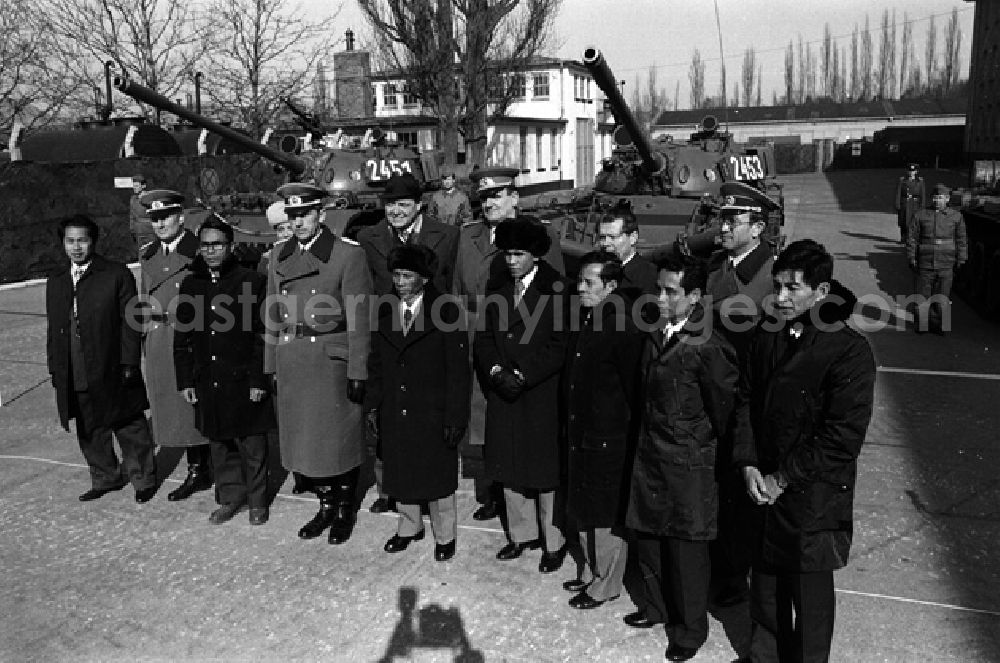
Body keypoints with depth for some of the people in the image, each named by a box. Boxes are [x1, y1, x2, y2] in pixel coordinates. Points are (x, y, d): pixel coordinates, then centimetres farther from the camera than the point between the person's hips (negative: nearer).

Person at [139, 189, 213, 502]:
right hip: (158, 343, 6)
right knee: (173, 408, 10)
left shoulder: (200, 252, -8)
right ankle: (196, 472, 22)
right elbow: (145, 298, 20)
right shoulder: (149, 255, 13)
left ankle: (213, 469, 12)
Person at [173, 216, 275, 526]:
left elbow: (262, 335, -8)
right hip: (207, 384, 4)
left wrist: (258, 381, -11)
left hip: (244, 383, -4)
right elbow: (182, 338, 10)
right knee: (219, 445, 14)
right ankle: (230, 497, 31)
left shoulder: (252, 281, -6)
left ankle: (257, 500, 23)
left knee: (252, 446, 6)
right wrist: (184, 381, 6)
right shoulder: (190, 285, 7)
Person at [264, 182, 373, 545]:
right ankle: (326, 505, 31)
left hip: (331, 360, -5)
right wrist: (270, 365, 11)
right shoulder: (282, 257, 9)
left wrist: (357, 371, -14)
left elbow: (358, 317, -12)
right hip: (292, 361, 5)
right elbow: (273, 315, 13)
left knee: (339, 437, 5)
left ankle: (345, 509, 25)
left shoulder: (349, 253, -9)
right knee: (304, 439, 13)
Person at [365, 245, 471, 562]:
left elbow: (458, 371, -12)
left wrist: (454, 418, -13)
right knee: (400, 475, 18)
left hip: (433, 416, -4)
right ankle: (410, 527, 41)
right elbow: (376, 363, 10)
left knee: (437, 476, 10)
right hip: (394, 414, 5)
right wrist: (372, 405, 6)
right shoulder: (386, 311, 3)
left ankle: (444, 535, 31)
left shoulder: (447, 312, -12)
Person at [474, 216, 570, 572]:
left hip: (542, 394, -5)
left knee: (546, 471, 4)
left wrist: (523, 376, -15)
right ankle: (522, 534, 31)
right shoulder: (496, 288, 8)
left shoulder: (557, 289, -10)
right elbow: (484, 337, 8)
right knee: (509, 468, 14)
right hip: (502, 393, 5)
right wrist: (496, 370, -9)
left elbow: (559, 346, -12)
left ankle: (554, 542, 21)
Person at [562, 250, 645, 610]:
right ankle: (591, 573, 39)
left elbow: (632, 387, -16)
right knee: (582, 511, 20)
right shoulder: (584, 318, 6)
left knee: (608, 515, 8)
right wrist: (570, 425, 12)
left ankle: (606, 585, 26)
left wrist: (626, 430, -12)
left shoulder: (624, 328, -20)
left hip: (609, 437, -8)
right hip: (580, 432, 9)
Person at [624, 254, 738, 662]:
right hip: (649, 453, 7)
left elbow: (723, 408, -11)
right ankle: (655, 606, 41)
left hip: (688, 463, -7)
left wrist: (707, 448, 0)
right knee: (647, 536, 19)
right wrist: (648, 438, 13)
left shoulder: (708, 348, -21)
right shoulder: (656, 336, 1)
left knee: (686, 549, 8)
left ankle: (690, 629, 28)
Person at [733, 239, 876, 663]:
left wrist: (783, 478, -15)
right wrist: (748, 465, -4)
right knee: (765, 581, 20)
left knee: (809, 595, 11)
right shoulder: (767, 337, 2)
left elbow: (842, 437, -18)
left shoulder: (850, 351, -16)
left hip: (814, 500, -5)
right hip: (763, 489, 5)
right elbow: (746, 401, 7)